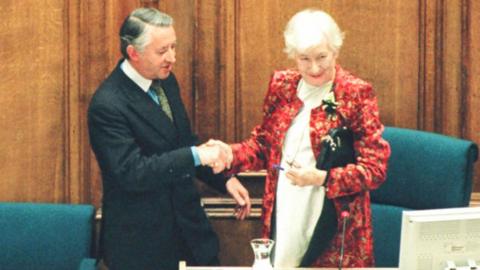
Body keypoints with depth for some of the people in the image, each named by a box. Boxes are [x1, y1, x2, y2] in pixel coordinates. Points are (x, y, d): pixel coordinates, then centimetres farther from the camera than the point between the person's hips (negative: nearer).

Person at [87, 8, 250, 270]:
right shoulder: (108, 105, -21)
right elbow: (131, 172, -27)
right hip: (141, 241, -7)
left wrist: (224, 179, 7)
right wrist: (196, 156, -30)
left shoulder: (165, 80, 4)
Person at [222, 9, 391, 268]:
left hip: (331, 225, -4)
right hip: (282, 217, 4)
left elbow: (375, 168, -9)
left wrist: (322, 178, -22)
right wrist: (229, 154, -5)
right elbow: (263, 144, 14)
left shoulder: (357, 93, -8)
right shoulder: (281, 85, 4)